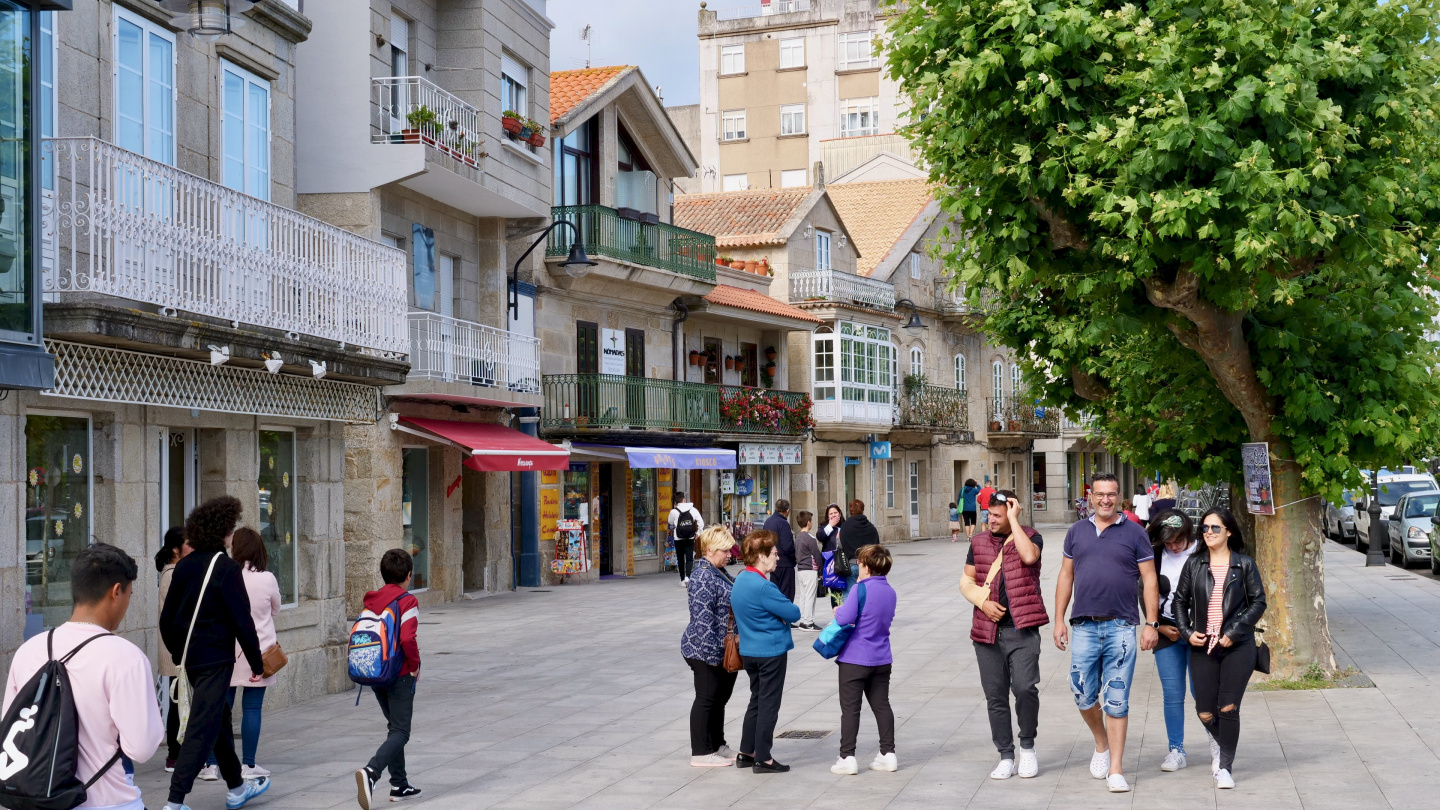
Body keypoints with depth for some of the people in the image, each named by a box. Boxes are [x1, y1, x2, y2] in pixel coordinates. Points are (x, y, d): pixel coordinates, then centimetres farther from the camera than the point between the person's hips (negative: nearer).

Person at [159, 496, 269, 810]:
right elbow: (242, 620, -14)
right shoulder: (227, 568, -15)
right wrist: (256, 662, -6)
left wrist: (177, 653, 23)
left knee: (220, 719, 20)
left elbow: (166, 619, 11)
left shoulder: (184, 566, 6)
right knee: (203, 729, -5)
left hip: (190, 657, 8)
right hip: (215, 659, -8)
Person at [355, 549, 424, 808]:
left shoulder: (371, 601, 8)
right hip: (400, 675, -7)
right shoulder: (407, 602, -13)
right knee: (400, 732, -5)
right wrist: (415, 665, -9)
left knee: (394, 726, 19)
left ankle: (399, 784, 21)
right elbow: (407, 638, -23)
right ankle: (370, 772, -28)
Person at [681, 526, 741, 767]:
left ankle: (717, 746, 29)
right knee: (707, 699, -1)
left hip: (724, 651, 10)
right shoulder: (703, 578, -20)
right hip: (705, 651, -10)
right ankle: (701, 753, 8)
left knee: (720, 698, 17)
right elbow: (702, 618, -24)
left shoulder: (720, 573, 11)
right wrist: (712, 652, -23)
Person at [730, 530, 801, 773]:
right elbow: (794, 613, -20)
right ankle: (762, 759, 6)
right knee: (769, 704, 1)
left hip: (749, 650, 9)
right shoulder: (763, 587, -24)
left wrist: (779, 613, 2)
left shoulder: (740, 580, 6)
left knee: (757, 700, 19)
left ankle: (746, 753, 24)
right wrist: (787, 610, 2)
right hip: (771, 650, -9)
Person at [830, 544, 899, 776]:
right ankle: (888, 754, 14)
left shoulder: (861, 589, -17)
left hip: (855, 659, -6)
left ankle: (847, 757, 3)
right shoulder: (890, 592, 6)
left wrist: (838, 611, -2)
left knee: (850, 708, 1)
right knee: (881, 705, 13)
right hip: (881, 659, 6)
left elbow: (845, 618, -24)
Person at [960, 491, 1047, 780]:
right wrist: (983, 601, -5)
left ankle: (1027, 747, 6)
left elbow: (1029, 556, -23)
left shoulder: (1030, 537, 1)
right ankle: (1006, 757, 16)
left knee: (1025, 687, -16)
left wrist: (1014, 520, -15)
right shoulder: (979, 542, 12)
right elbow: (966, 580, 14)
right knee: (995, 697, 6)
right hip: (988, 631, 4)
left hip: (1022, 629, -4)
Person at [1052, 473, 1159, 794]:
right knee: (1084, 696, 4)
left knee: (1117, 700, -1)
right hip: (1084, 626, 3)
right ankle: (1102, 745, 32)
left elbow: (1149, 580, 2)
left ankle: (1115, 770, 5)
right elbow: (1066, 576, 13)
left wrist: (1151, 624, -4)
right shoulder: (1077, 532, 10)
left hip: (1121, 626, -2)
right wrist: (1059, 620, 7)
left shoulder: (1134, 533, 2)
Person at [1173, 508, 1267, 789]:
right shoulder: (1194, 563, 6)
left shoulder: (1244, 564, 1)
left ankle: (1225, 766, 9)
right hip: (1202, 647, 2)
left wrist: (1234, 632, -8)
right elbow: (1180, 600, 12)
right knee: (1205, 713, 1)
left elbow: (1258, 601, 1)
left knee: (1228, 708, -6)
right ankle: (1219, 742, 35)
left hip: (1237, 647, -2)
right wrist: (1187, 632, -2)